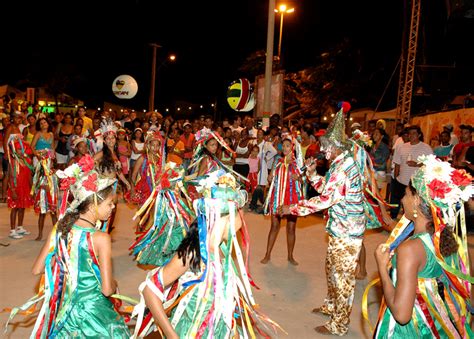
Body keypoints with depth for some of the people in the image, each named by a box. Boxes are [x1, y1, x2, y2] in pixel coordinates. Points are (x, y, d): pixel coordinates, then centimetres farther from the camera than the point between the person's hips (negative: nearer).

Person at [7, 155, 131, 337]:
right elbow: (107, 289, -20)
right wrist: (114, 284, 1)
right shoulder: (101, 238, -22)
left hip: (64, 310, 6)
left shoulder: (59, 228, -5)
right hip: (93, 312, -5)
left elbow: (37, 269, 3)